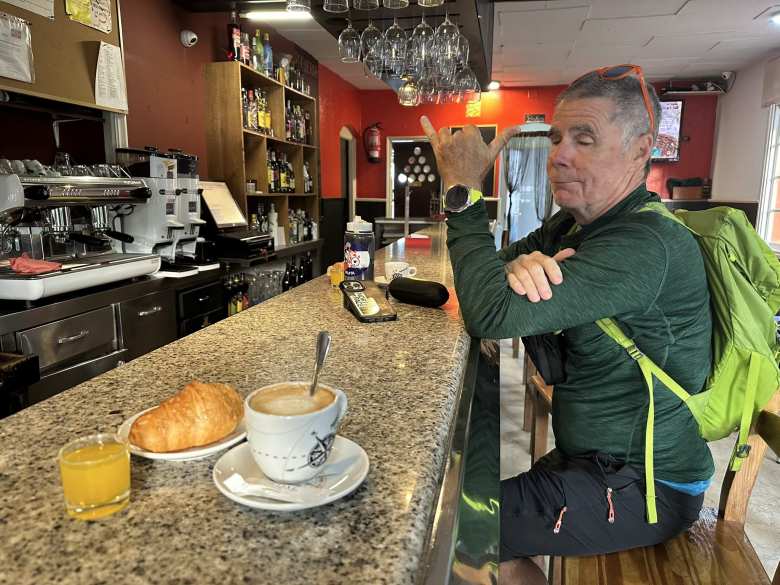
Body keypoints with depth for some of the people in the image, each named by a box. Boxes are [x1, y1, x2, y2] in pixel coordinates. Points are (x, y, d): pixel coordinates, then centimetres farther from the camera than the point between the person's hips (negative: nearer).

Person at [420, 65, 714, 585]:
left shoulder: (647, 245, -26)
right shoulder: (575, 224, 4)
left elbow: (493, 314, -34)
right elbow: (491, 280, 2)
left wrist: (466, 192, -24)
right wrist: (521, 267, -21)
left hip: (643, 485, -8)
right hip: (597, 457, 8)